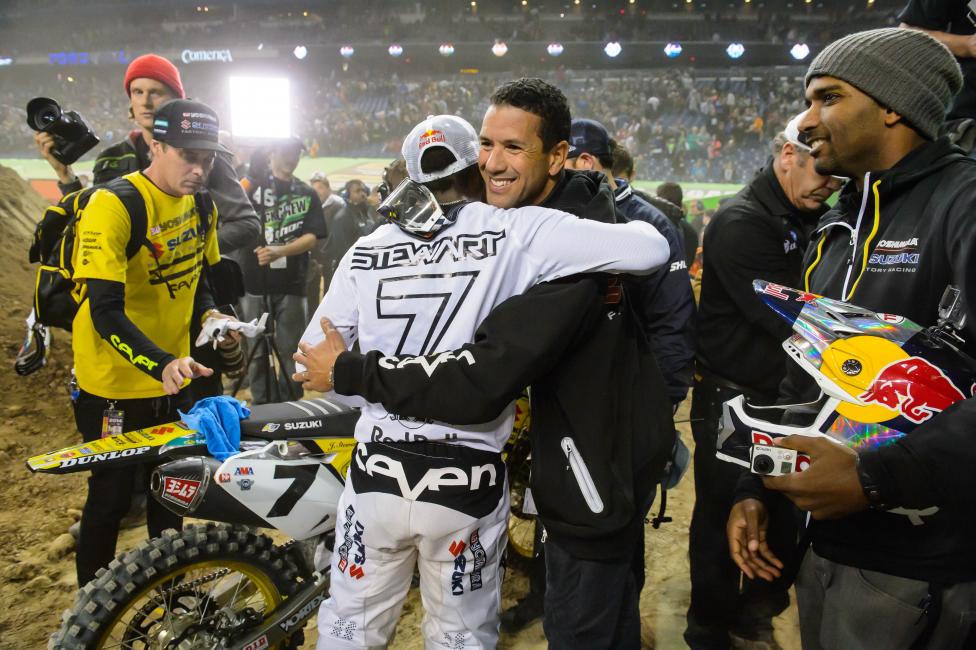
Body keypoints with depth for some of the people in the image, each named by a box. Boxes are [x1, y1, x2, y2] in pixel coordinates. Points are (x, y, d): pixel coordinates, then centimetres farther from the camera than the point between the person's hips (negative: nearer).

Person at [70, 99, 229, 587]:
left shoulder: (200, 205, 2)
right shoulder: (113, 204, -22)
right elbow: (105, 311, -27)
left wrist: (209, 314, -5)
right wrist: (162, 365, -40)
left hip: (174, 378, 7)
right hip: (115, 384, -7)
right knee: (111, 497, 7)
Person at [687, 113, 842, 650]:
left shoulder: (811, 219, 10)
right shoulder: (742, 223, -16)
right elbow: (790, 322, -23)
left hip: (788, 397, 7)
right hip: (733, 398, -7)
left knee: (784, 517, 15)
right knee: (722, 518, 7)